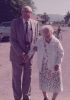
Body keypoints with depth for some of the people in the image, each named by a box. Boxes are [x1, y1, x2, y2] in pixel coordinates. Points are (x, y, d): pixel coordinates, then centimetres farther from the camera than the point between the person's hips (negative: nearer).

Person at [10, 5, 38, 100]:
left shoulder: (35, 23, -1)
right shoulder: (15, 22, -9)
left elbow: (36, 40, 1)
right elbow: (12, 40, -11)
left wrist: (29, 54, -10)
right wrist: (21, 53, -18)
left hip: (29, 55, 2)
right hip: (17, 54, -2)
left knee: (27, 77, 11)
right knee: (17, 77, 7)